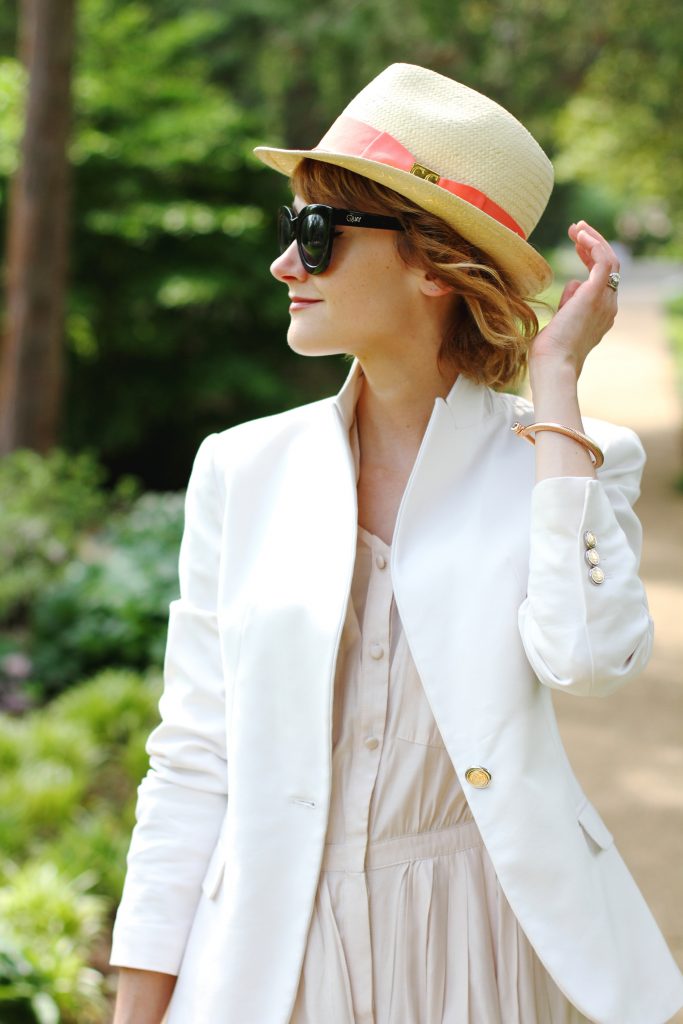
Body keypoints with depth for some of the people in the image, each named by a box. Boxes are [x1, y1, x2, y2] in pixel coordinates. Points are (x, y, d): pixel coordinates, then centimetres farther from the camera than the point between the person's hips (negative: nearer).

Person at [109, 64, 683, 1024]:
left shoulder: (562, 459, -4)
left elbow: (587, 654, -24)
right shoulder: (245, 470, 0)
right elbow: (194, 759, 2)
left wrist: (555, 385, -16)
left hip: (478, 939, -1)